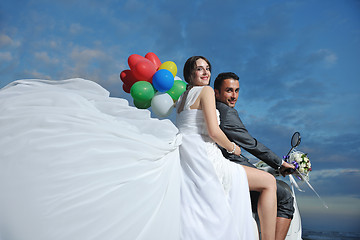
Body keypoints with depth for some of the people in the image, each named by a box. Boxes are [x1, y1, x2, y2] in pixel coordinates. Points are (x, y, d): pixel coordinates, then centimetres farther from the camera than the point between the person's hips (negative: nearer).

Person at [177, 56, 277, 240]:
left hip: (188, 168, 9)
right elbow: (213, 131, -14)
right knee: (268, 182, -2)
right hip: (204, 162, -9)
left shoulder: (182, 98, 23)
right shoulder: (206, 91, -2)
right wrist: (232, 148, 3)